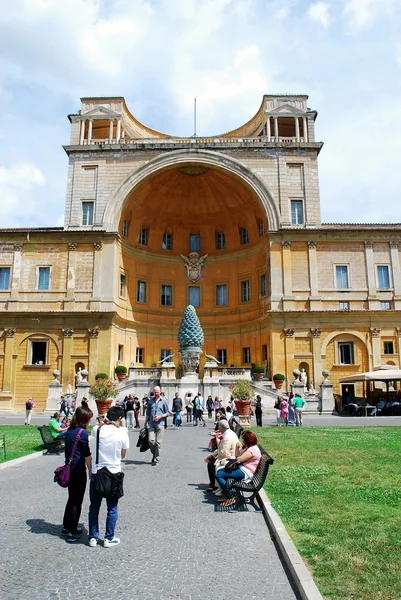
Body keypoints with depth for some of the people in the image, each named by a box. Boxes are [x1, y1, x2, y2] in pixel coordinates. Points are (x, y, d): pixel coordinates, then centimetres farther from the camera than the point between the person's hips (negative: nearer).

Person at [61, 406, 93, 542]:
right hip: (79, 470, -8)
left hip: (69, 469, 8)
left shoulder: (69, 431, 7)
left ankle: (66, 527, 30)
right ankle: (72, 532, 10)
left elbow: (68, 450, 13)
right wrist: (90, 470, -4)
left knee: (71, 499, 20)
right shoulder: (82, 433, -16)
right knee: (77, 501, 4)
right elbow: (87, 454, -13)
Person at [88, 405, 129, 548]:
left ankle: (93, 538, 26)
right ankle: (109, 538, 22)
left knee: (94, 507, 17)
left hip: (96, 473, 2)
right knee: (112, 508, 14)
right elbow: (123, 455, 1)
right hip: (113, 474, -2)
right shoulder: (122, 433, -12)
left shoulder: (97, 429, -8)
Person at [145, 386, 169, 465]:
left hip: (160, 424, -2)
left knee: (158, 442, -1)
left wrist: (160, 416, -11)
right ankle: (154, 454, 19)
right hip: (151, 424, 2)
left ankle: (156, 459, 11)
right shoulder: (150, 400, 10)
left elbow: (167, 413, 5)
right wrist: (145, 423, 17)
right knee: (151, 440, -7)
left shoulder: (164, 401, 2)